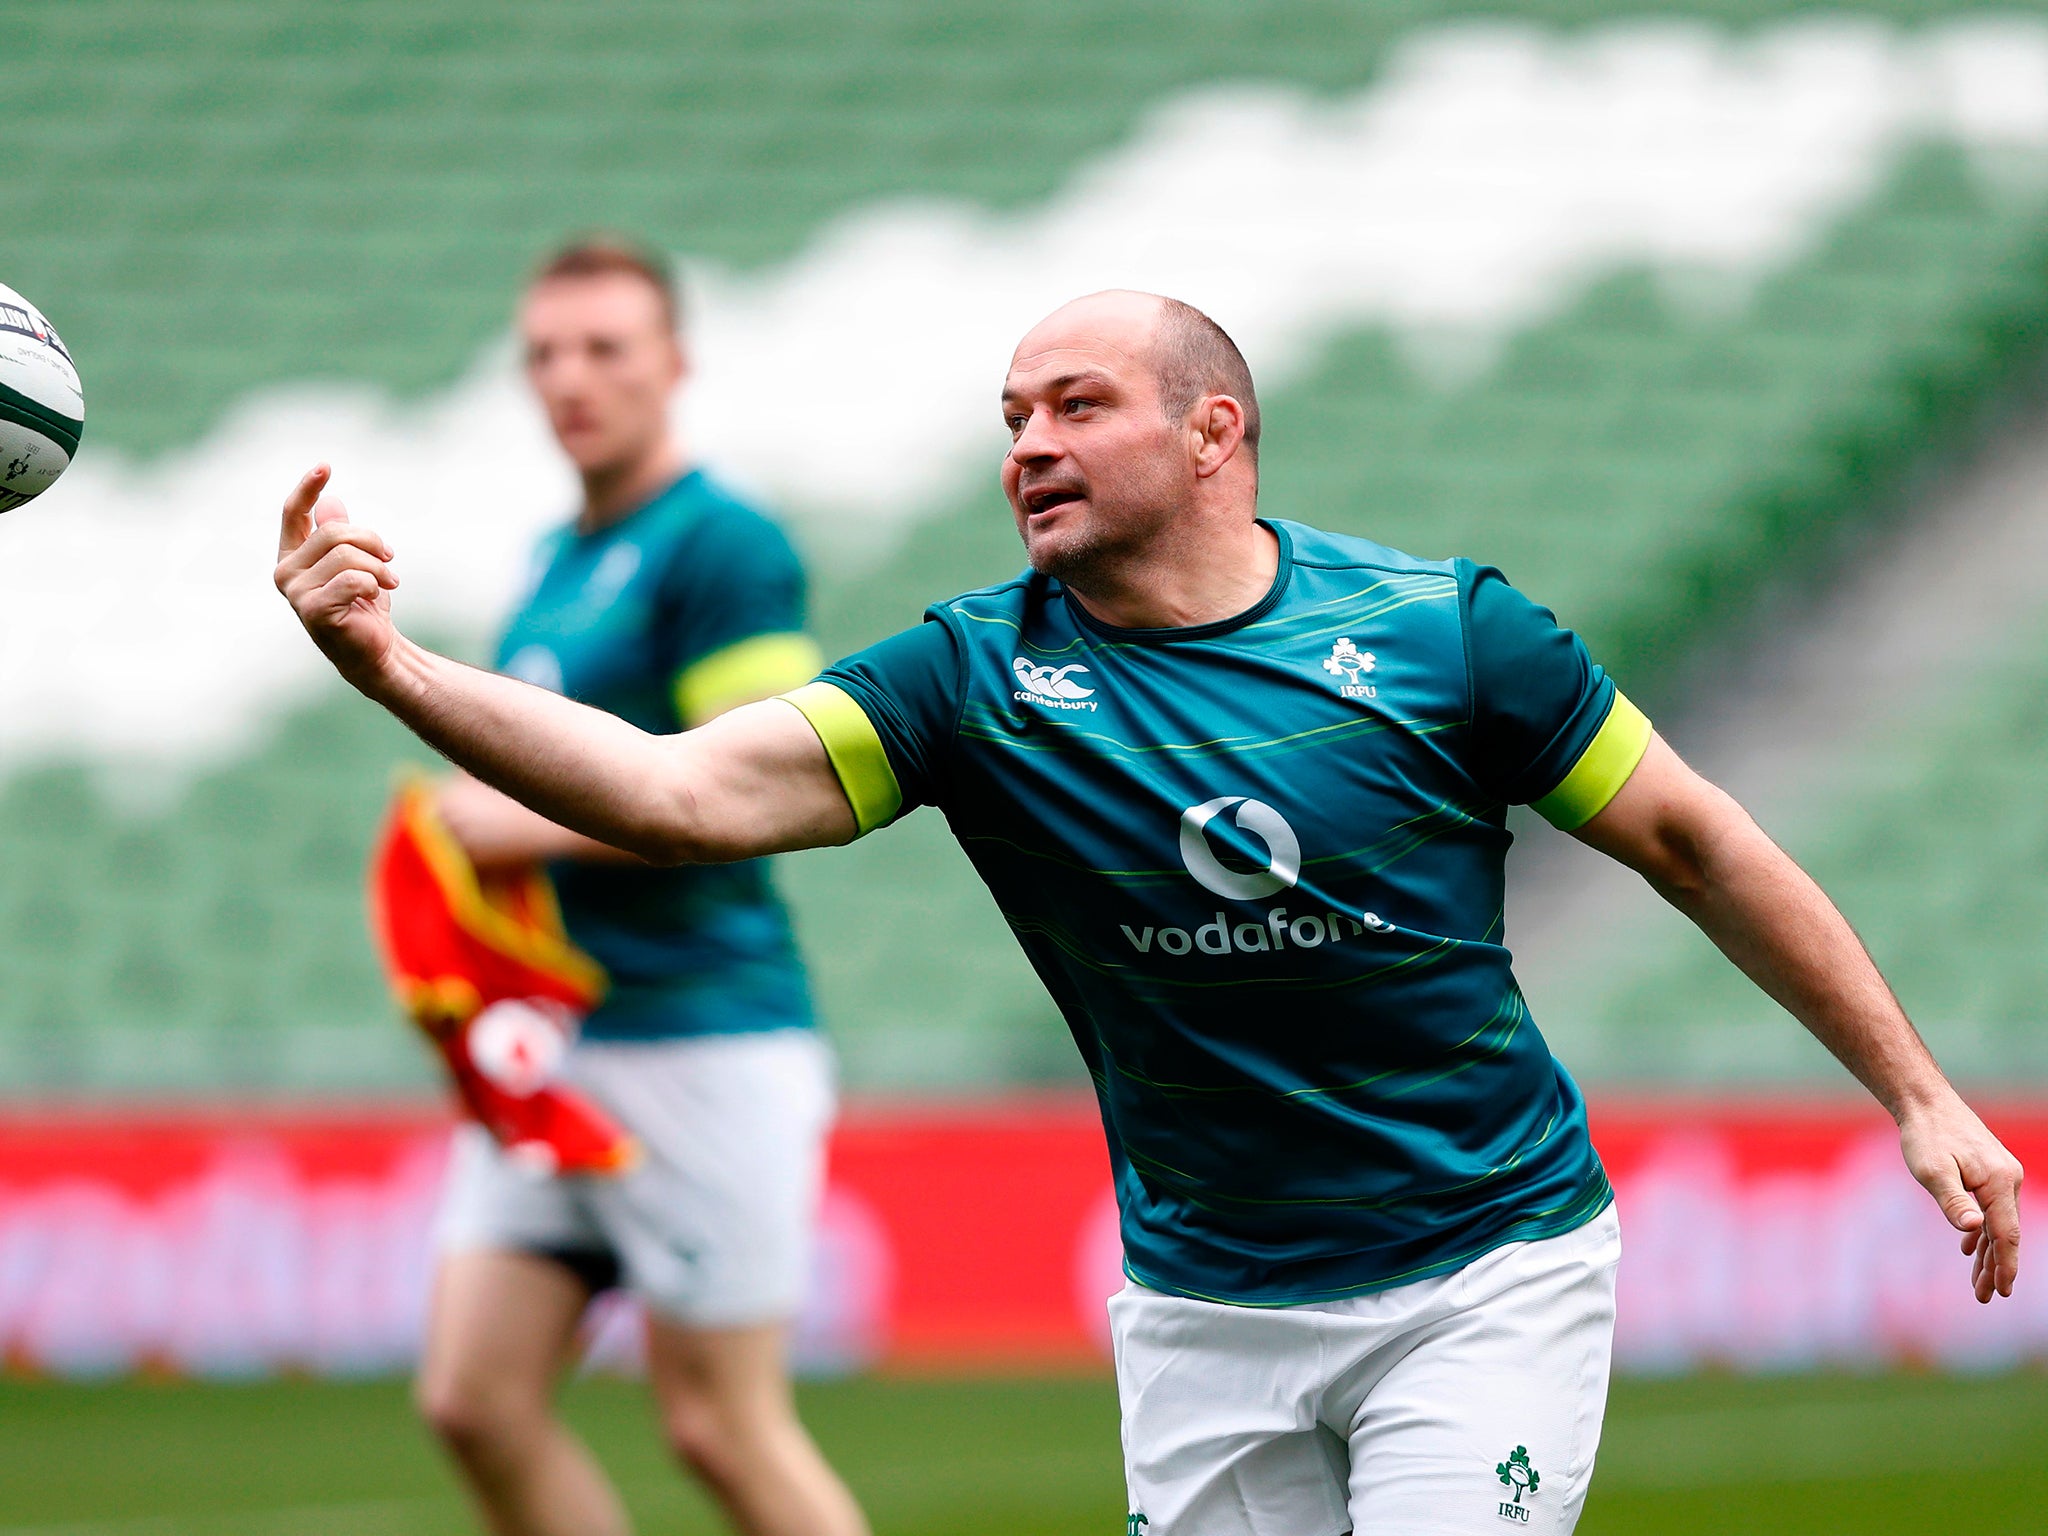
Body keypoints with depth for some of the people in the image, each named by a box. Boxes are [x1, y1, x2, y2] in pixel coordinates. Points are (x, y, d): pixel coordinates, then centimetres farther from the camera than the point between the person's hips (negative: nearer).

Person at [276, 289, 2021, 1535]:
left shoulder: (1439, 632, -8)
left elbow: (1693, 842, 2)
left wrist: (1916, 1092, 3)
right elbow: (688, 792, -16)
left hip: (1483, 1280, -3)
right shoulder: (979, 679, -5)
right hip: (1207, 1305, 3)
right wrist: (395, 670, -30)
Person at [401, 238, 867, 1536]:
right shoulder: (557, 559, 17)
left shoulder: (723, 545, -10)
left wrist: (534, 825, -15)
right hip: (549, 1046, 9)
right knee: (476, 1399, 1)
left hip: (702, 1034, -9)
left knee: (723, 1427, -5)